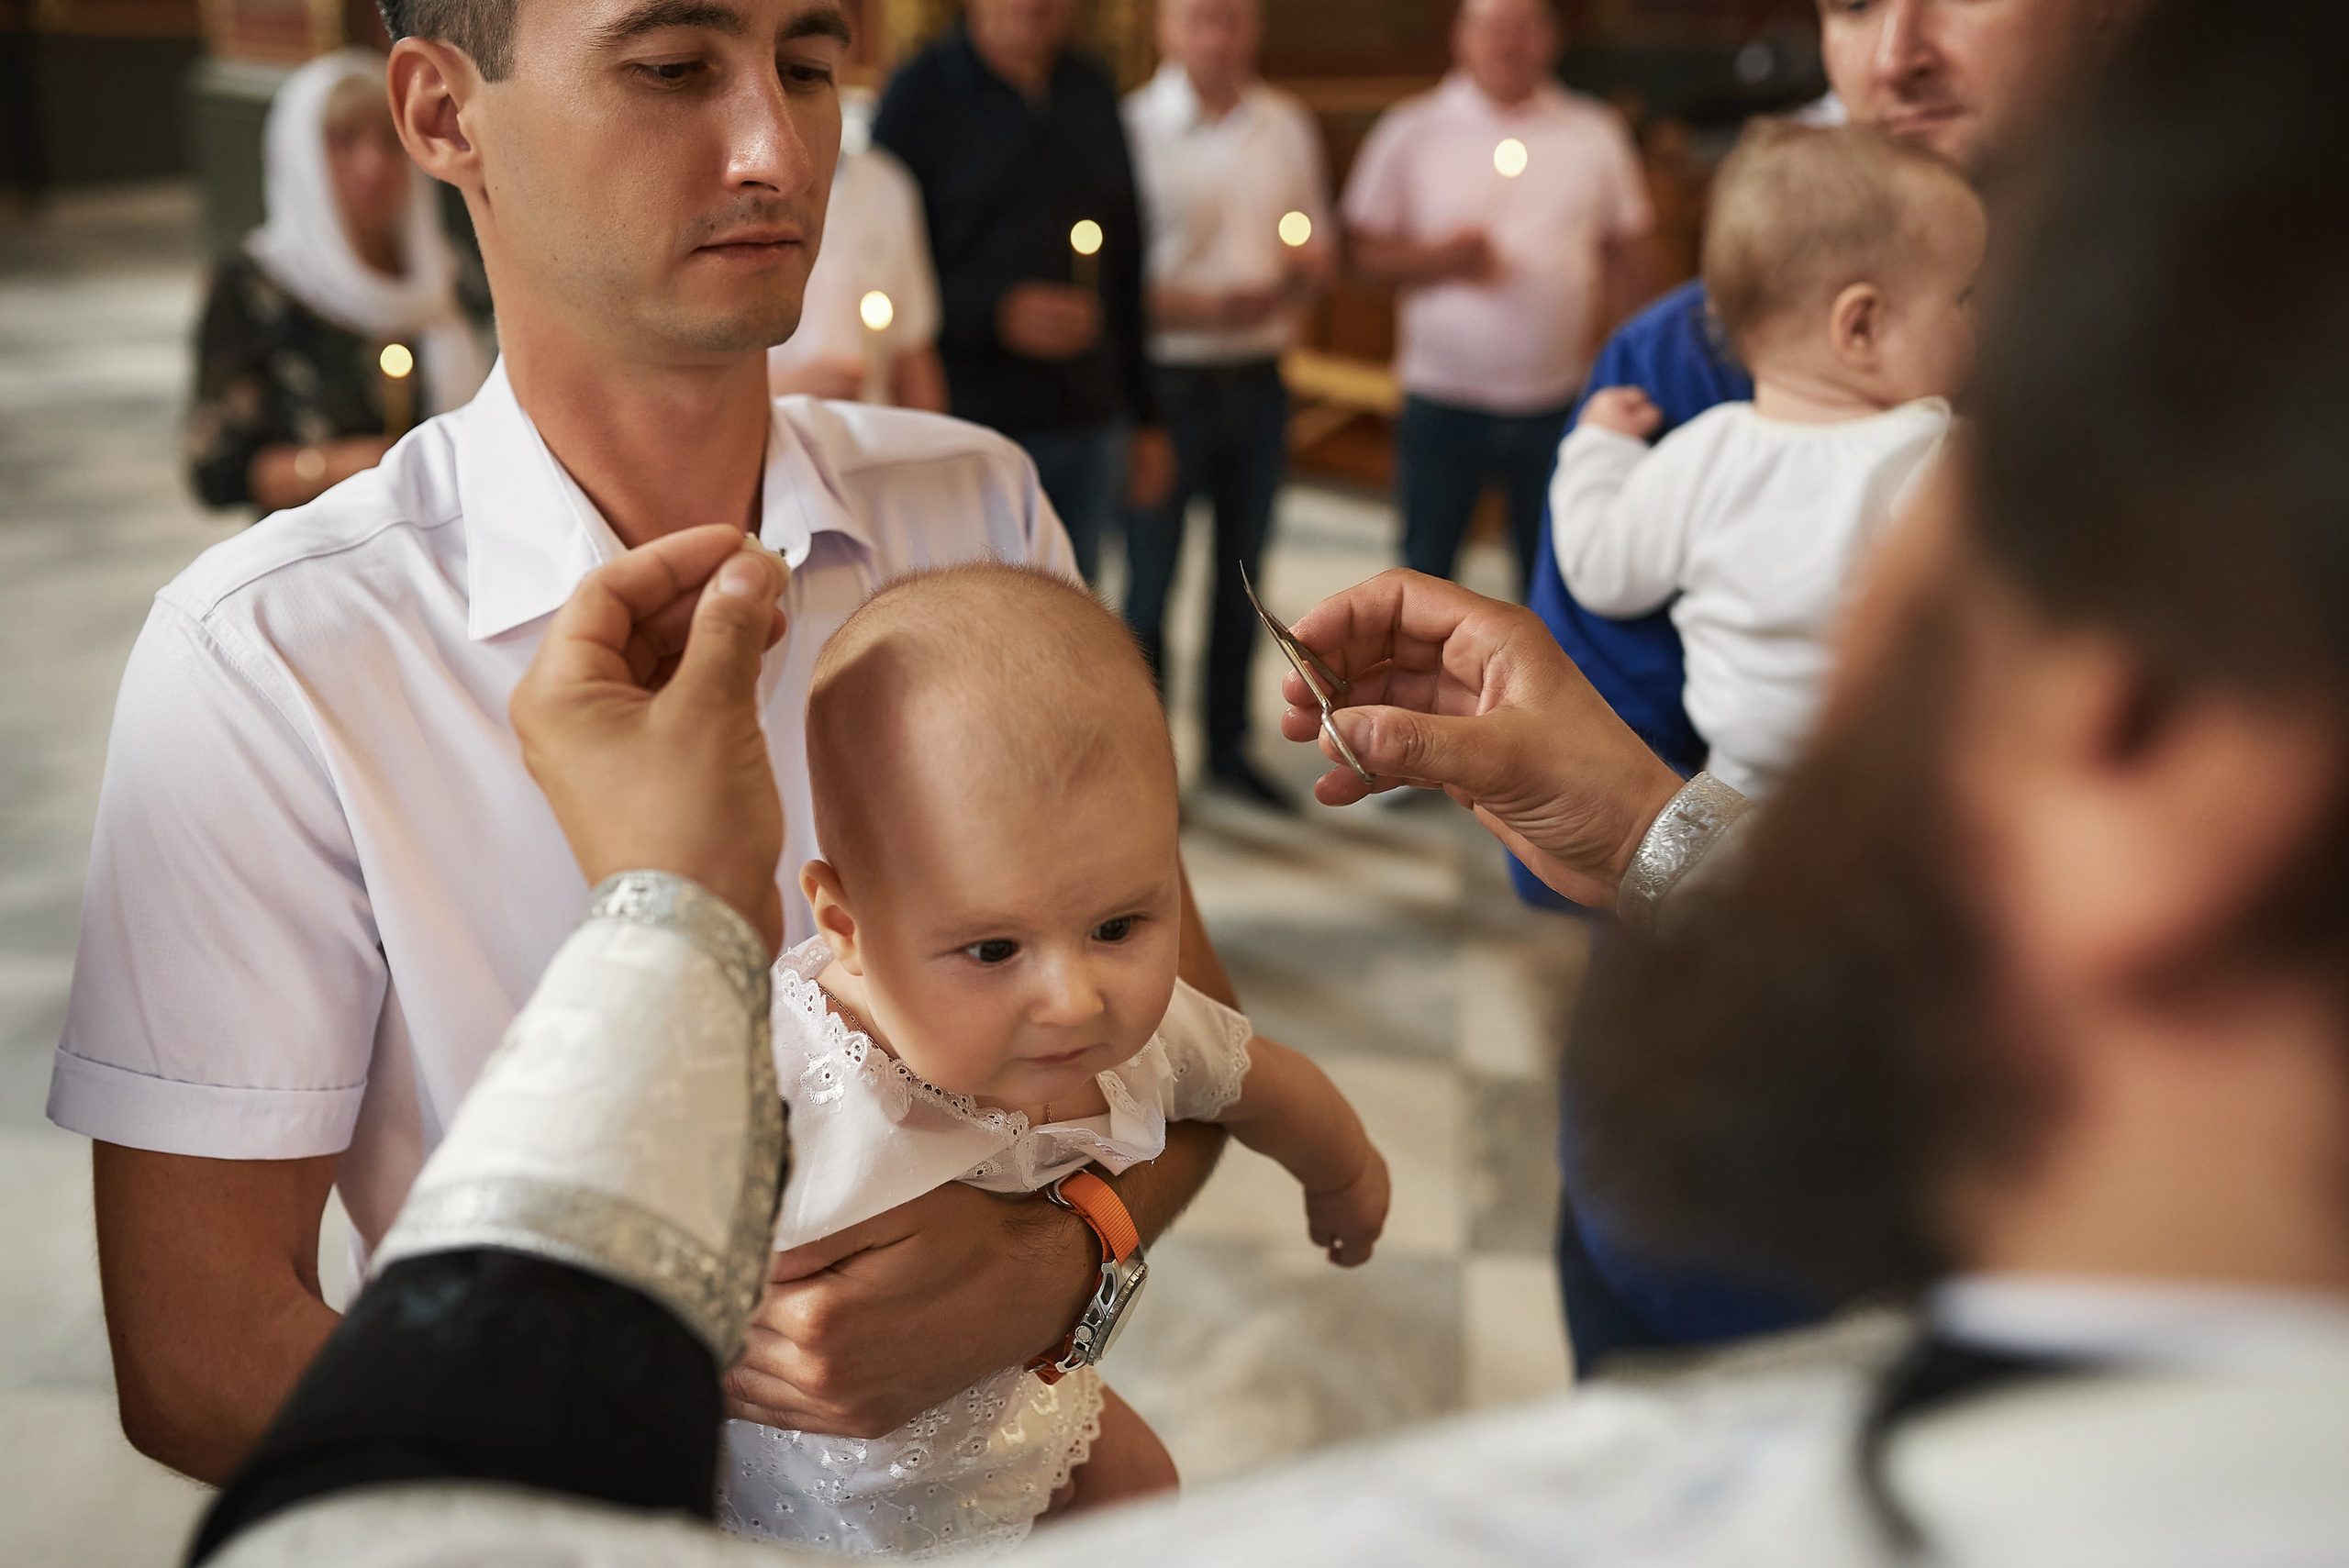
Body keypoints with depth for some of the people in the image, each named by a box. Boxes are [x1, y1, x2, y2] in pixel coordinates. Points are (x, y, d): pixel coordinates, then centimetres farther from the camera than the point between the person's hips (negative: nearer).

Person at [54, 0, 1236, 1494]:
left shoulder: (979, 507, -3)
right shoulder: (263, 657, -15)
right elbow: (200, 1366, -11)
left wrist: (1056, 1260, -19)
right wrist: (706, 1372, -19)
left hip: (993, 1449, 3)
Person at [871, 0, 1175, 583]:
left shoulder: (1094, 94, 14)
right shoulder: (918, 93, -2)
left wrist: (1146, 417, 15)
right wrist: (998, 316, -21)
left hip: (1090, 426, 5)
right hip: (971, 426, -5)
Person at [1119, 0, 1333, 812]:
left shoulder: (1290, 126, 9)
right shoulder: (1131, 128, -8)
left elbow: (1316, 244, 17)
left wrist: (1306, 268, -7)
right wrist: (1203, 307, -22)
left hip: (1258, 377, 5)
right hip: (1166, 377, -5)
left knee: (1241, 574, 13)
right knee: (1150, 577, 1)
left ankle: (1228, 747, 26)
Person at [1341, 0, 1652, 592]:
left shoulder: (1596, 136, 6)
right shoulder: (1412, 132, 2)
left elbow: (1625, 255, 11)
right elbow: (1367, 251, 1)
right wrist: (1443, 258, -17)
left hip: (1556, 404, 1)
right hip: (1442, 399, -1)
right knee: (1425, 570, 5)